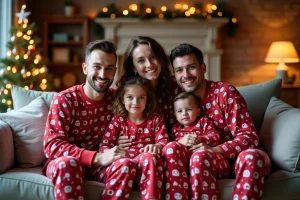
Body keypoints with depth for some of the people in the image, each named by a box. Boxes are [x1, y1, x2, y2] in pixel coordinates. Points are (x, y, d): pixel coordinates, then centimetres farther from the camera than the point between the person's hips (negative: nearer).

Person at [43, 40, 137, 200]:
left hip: (98, 164, 3)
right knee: (68, 164, -37)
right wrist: (97, 157, -30)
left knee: (127, 164, -28)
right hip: (64, 163, -3)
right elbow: (52, 145, -19)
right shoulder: (64, 100, -11)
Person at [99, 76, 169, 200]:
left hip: (146, 165, 1)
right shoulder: (118, 120, 11)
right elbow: (104, 145, 3)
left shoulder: (156, 119, 14)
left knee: (150, 156, -35)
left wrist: (157, 146, -24)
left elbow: (164, 141, 2)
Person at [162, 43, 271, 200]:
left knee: (252, 157, -37)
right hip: (207, 162, 3)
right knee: (171, 148, -27)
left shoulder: (225, 92, -8)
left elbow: (249, 137, -13)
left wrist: (215, 150, -27)